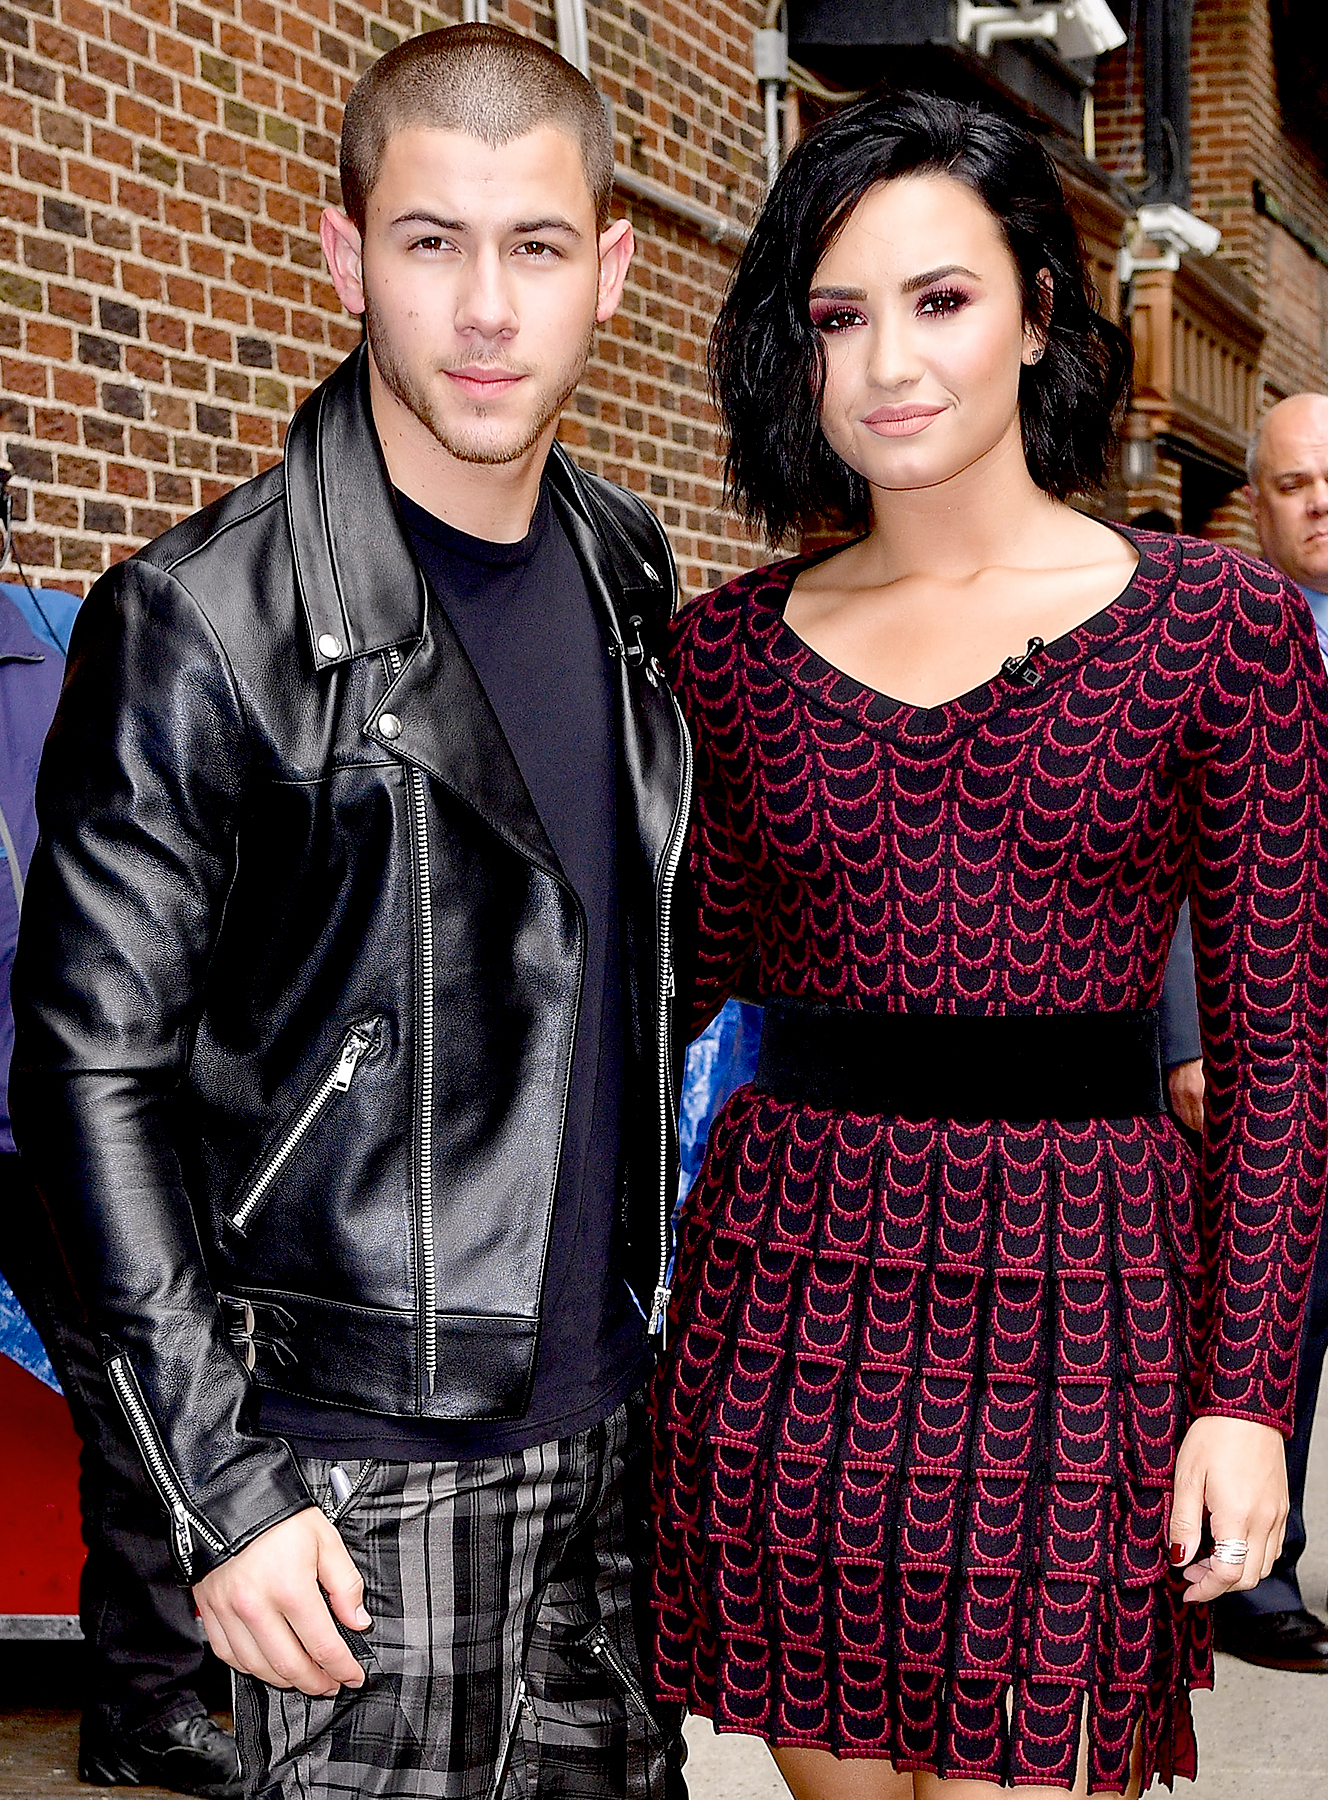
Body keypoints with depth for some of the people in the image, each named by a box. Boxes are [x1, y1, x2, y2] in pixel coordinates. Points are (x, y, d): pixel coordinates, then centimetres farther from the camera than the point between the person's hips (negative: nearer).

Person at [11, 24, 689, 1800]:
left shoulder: (629, 572, 7)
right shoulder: (199, 623, -13)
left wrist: (671, 1319, 16)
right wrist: (226, 1488, -16)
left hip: (613, 1422, 6)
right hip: (369, 1465, -6)